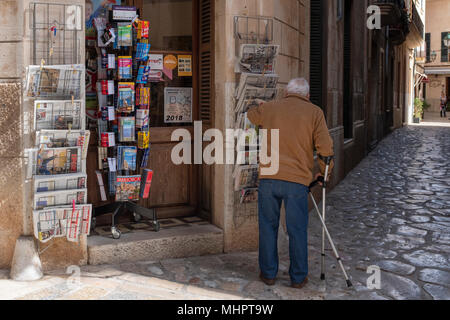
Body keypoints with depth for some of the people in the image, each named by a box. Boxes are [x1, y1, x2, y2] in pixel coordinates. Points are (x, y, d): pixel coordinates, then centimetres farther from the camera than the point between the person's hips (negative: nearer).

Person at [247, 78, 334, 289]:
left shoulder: (269, 108, 11)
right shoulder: (314, 112, 4)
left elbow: (247, 116, 31)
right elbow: (325, 147, -3)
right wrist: (324, 173, 11)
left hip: (268, 178, 2)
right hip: (297, 180, -2)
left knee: (268, 227, 12)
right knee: (297, 231, 7)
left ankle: (268, 273, 21)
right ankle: (298, 277, 16)